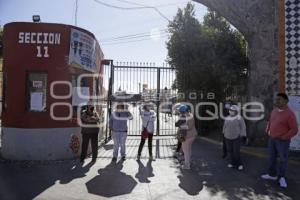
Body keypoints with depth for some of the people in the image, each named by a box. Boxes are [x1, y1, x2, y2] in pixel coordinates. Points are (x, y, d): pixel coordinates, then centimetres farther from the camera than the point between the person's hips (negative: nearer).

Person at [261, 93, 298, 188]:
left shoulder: (289, 114, -17)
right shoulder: (274, 110, 3)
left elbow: (294, 130, -16)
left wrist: (283, 137, -16)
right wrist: (268, 131, 8)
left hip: (282, 141, -6)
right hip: (272, 139, 7)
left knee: (283, 159, 8)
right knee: (272, 157, 16)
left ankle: (281, 177, 26)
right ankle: (272, 174, 32)